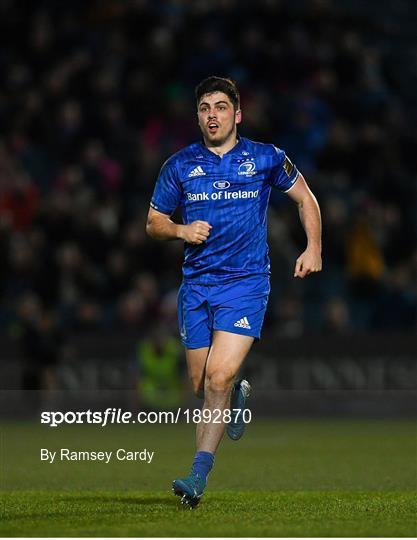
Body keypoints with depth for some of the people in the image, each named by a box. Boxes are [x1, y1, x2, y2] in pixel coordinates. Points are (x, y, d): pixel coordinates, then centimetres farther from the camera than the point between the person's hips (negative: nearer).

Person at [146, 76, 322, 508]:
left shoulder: (265, 159, 2)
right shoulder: (180, 165, 5)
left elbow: (305, 198, 15)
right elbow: (153, 222, 13)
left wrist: (313, 249, 3)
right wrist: (181, 230, -9)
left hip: (245, 281, -3)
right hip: (196, 285, 3)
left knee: (219, 376, -18)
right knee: (200, 384, 8)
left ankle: (199, 473, -17)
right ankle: (237, 397, 44)